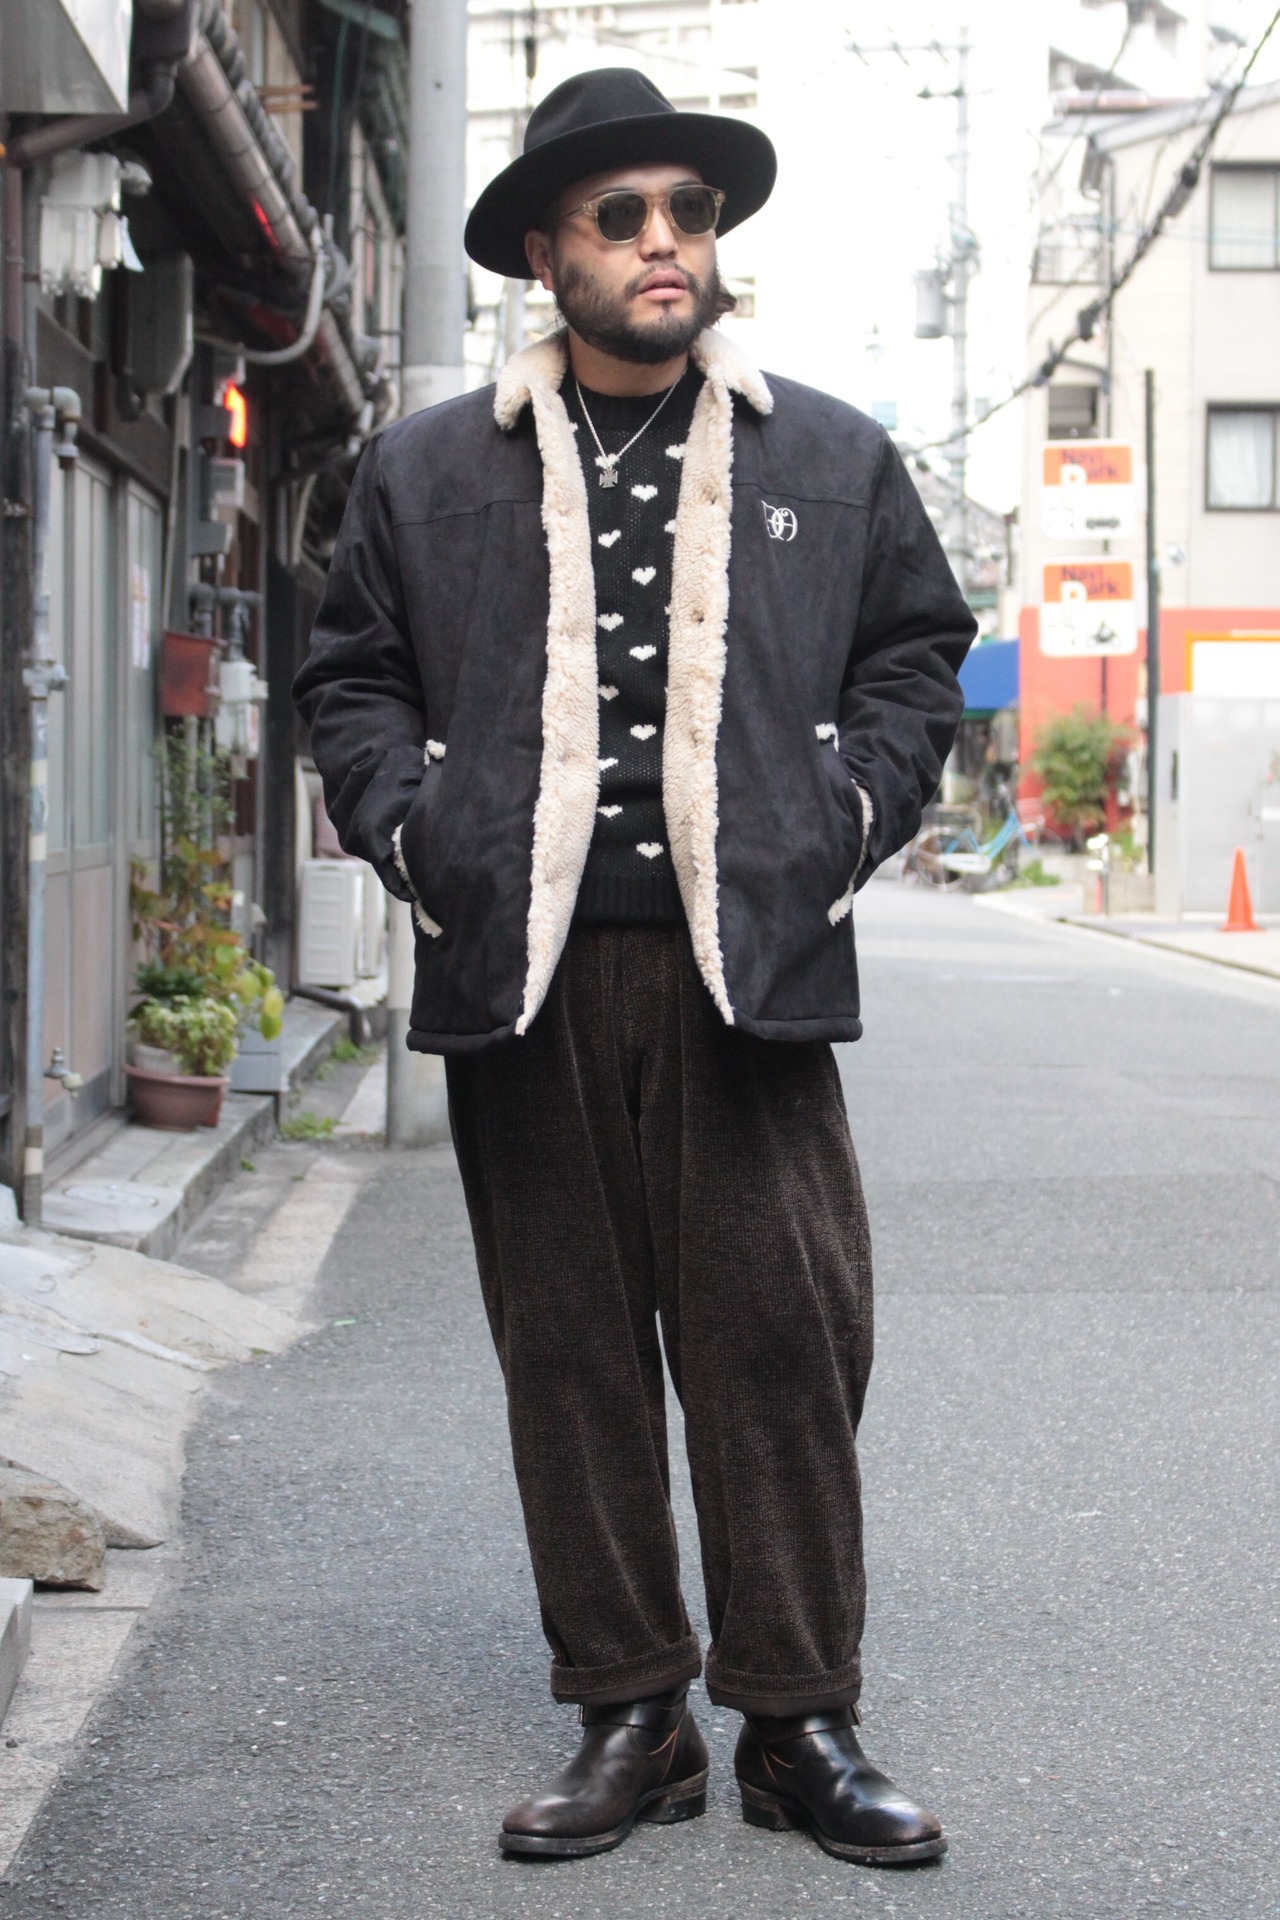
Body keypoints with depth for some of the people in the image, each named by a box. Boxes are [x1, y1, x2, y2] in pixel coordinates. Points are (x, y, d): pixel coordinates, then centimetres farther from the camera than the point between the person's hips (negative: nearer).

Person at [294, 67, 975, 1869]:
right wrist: (413, 829, 0)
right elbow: (353, 676, 15)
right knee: (571, 1351, 4)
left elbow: (917, 649, 17)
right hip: (526, 970, 1)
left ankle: (796, 1721, 8)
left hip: (748, 963, 0)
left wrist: (849, 812, 3)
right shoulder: (427, 471, 11)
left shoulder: (832, 458, 11)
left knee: (780, 1341, -3)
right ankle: (629, 1716, 14)